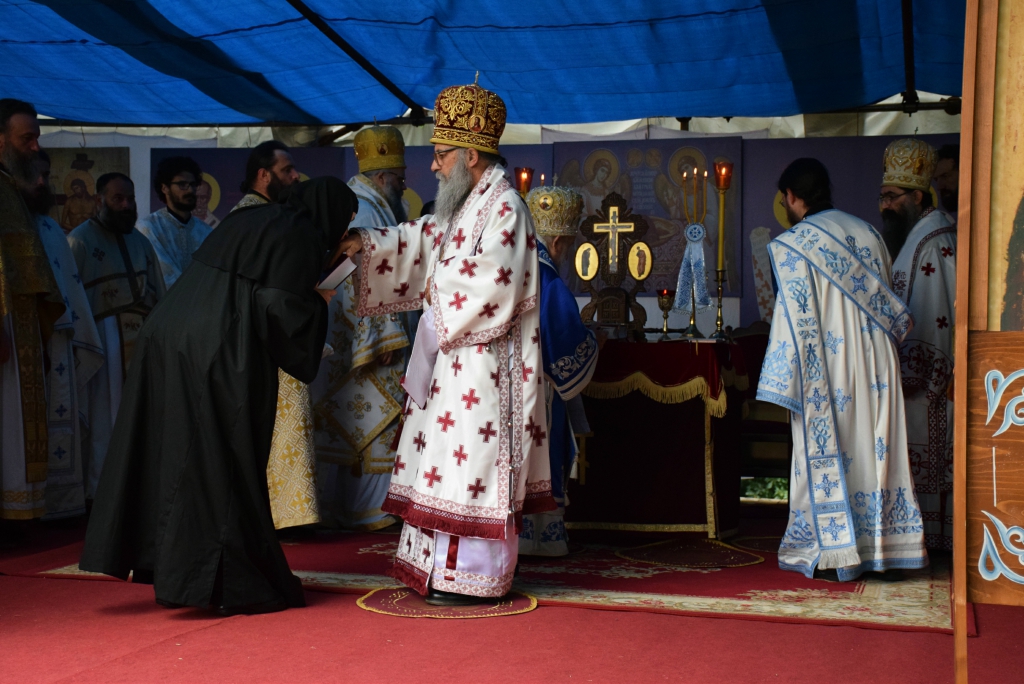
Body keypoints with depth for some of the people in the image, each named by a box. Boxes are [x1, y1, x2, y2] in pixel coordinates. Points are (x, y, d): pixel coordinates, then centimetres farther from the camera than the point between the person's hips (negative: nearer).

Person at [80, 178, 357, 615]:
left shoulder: (249, 219, 21)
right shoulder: (300, 237, -3)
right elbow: (281, 308, -12)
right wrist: (318, 303, 7)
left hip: (169, 338, 8)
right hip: (219, 355, -8)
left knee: (177, 456, 12)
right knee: (227, 464, -1)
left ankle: (174, 573, 20)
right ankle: (232, 584, 6)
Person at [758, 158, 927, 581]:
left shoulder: (792, 245, -8)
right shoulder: (867, 234, 8)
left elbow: (796, 321, -12)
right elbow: (888, 305, 12)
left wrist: (785, 385, -9)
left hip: (827, 372, -5)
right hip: (876, 367, 5)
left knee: (828, 456, 2)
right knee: (875, 448, 9)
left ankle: (835, 552, 6)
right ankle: (881, 545, 14)